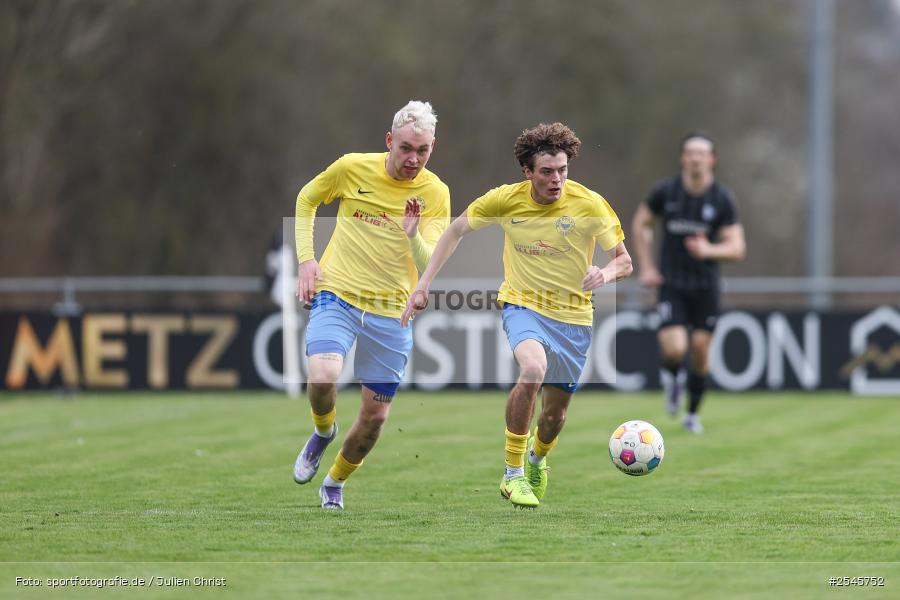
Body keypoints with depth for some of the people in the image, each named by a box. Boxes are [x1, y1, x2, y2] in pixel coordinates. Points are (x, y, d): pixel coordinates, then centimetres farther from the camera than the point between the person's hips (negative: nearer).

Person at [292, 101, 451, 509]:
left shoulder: (435, 193, -6)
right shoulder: (353, 168, -7)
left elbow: (430, 267, -12)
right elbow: (306, 199, 11)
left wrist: (413, 235, -32)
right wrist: (305, 259, 2)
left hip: (391, 311, 1)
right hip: (337, 294, -1)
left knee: (376, 414, 5)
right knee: (322, 376, -27)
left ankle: (335, 482, 33)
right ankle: (323, 432, 7)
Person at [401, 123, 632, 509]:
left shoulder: (590, 205, -15)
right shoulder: (506, 200, -12)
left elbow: (623, 261, -8)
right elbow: (456, 231, 4)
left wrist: (605, 274, -32)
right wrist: (423, 285, -2)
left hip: (573, 315, 2)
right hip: (522, 305, -1)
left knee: (555, 414, 9)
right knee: (534, 368, -34)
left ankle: (536, 461, 48)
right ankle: (513, 474, -21)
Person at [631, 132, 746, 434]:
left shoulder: (721, 199, -7)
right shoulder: (666, 191, -7)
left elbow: (737, 248, -8)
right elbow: (639, 224, 10)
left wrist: (709, 250, -28)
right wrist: (646, 267, 4)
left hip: (705, 284, 1)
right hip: (672, 282, -1)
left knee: (700, 349, 4)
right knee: (674, 349, -17)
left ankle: (693, 414, 22)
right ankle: (672, 377, 19)